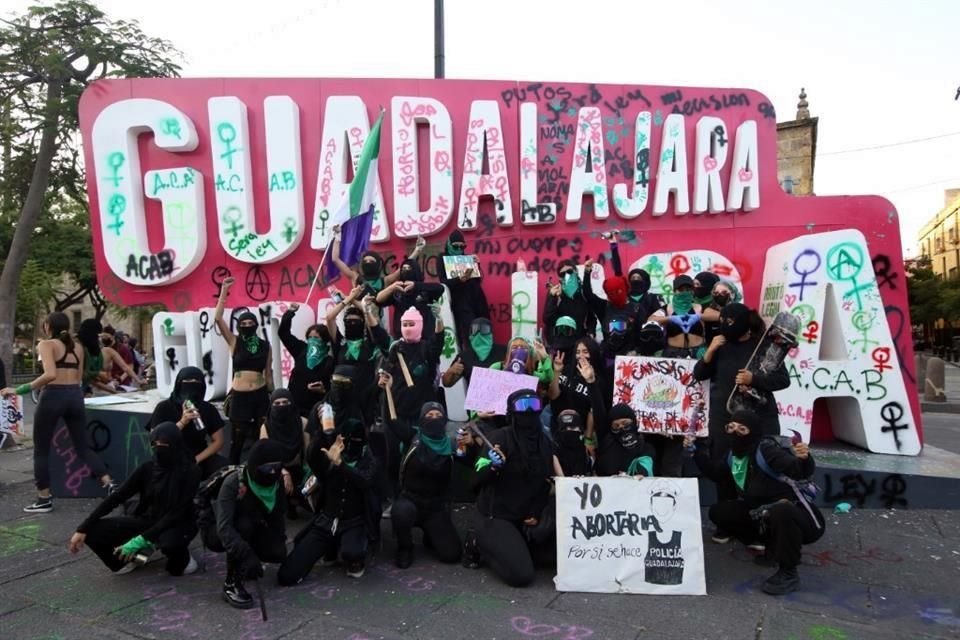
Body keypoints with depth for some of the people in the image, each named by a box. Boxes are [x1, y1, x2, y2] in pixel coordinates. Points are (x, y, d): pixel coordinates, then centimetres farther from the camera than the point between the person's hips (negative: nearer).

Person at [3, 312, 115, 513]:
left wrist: (19, 390, -15)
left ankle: (44, 499, 12)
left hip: (53, 396, -6)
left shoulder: (46, 344, -5)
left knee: (41, 450, 9)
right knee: (83, 446, 13)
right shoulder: (77, 347, 13)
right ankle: (109, 484, 2)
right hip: (75, 395, 6)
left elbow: (50, 375, -20)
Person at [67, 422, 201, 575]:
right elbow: (117, 497, -6)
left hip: (178, 525, -4)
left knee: (169, 541, -41)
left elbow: (177, 513, -22)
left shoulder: (190, 471, -18)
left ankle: (182, 558, -3)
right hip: (148, 520, 5)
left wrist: (142, 539, -27)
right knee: (93, 530, -15)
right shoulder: (147, 468, -5)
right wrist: (83, 528, -13)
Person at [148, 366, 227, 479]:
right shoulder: (164, 408, -3)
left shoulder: (208, 409, 3)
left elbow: (218, 442, 2)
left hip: (201, 458, 2)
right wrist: (182, 422, -23)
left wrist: (197, 459, -13)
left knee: (225, 468, -26)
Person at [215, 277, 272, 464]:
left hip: (261, 395, 2)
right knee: (237, 438, 5)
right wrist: (224, 291, -12)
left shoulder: (265, 345, 5)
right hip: (239, 396, -2)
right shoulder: (234, 342, 0)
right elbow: (218, 318, -11)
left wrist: (272, 394, 15)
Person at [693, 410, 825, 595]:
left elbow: (797, 470, -37)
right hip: (764, 516, 8)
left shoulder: (765, 448, -24)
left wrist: (803, 460, -58)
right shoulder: (734, 455, -1)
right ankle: (774, 546, 12)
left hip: (796, 516, -8)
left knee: (780, 512, -41)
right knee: (719, 512, 4)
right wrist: (697, 450, 8)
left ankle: (789, 573, -17)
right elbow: (717, 472, 16)